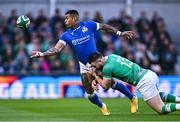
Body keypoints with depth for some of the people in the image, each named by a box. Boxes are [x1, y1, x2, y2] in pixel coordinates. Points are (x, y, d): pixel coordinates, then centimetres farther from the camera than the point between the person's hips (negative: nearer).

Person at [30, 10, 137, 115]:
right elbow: (57, 49, -13)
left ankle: (133, 98, 16)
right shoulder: (66, 36, -4)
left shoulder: (88, 25, -8)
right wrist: (41, 54, -27)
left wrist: (120, 33, 2)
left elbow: (105, 27, 3)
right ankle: (102, 107, 28)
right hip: (84, 66, 2)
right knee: (89, 93, -1)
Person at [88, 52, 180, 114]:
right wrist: (96, 79, 13)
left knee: (161, 110, -4)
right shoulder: (110, 57, 14)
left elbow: (106, 86, 3)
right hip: (150, 74, 9)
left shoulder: (107, 67, -11)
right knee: (157, 96, 39)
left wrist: (95, 75, 11)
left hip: (144, 82, -9)